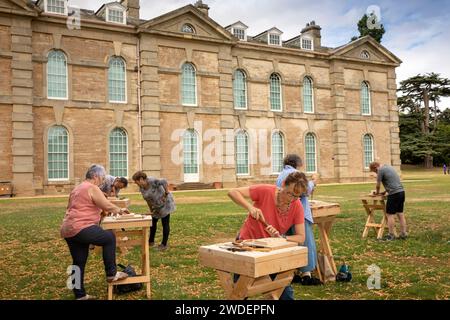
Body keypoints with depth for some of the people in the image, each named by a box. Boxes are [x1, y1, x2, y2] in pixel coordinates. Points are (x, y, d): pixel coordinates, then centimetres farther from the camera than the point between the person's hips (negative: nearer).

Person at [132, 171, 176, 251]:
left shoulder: (152, 181, -26)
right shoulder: (141, 188, 0)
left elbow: (164, 182, -32)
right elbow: (147, 199, 8)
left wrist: (166, 193, -26)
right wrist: (151, 210, 8)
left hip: (165, 203, -8)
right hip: (156, 207, 8)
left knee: (165, 223, -2)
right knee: (153, 223, 12)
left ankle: (164, 244, 4)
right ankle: (151, 241, 26)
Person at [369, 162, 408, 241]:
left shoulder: (381, 170, -8)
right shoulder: (388, 167, 20)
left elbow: (378, 185, 0)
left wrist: (377, 192, 18)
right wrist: (385, 192, 27)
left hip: (394, 194, -9)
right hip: (401, 192, 9)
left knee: (390, 214, -2)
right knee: (400, 213, 14)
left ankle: (391, 235, 2)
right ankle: (403, 234, 18)